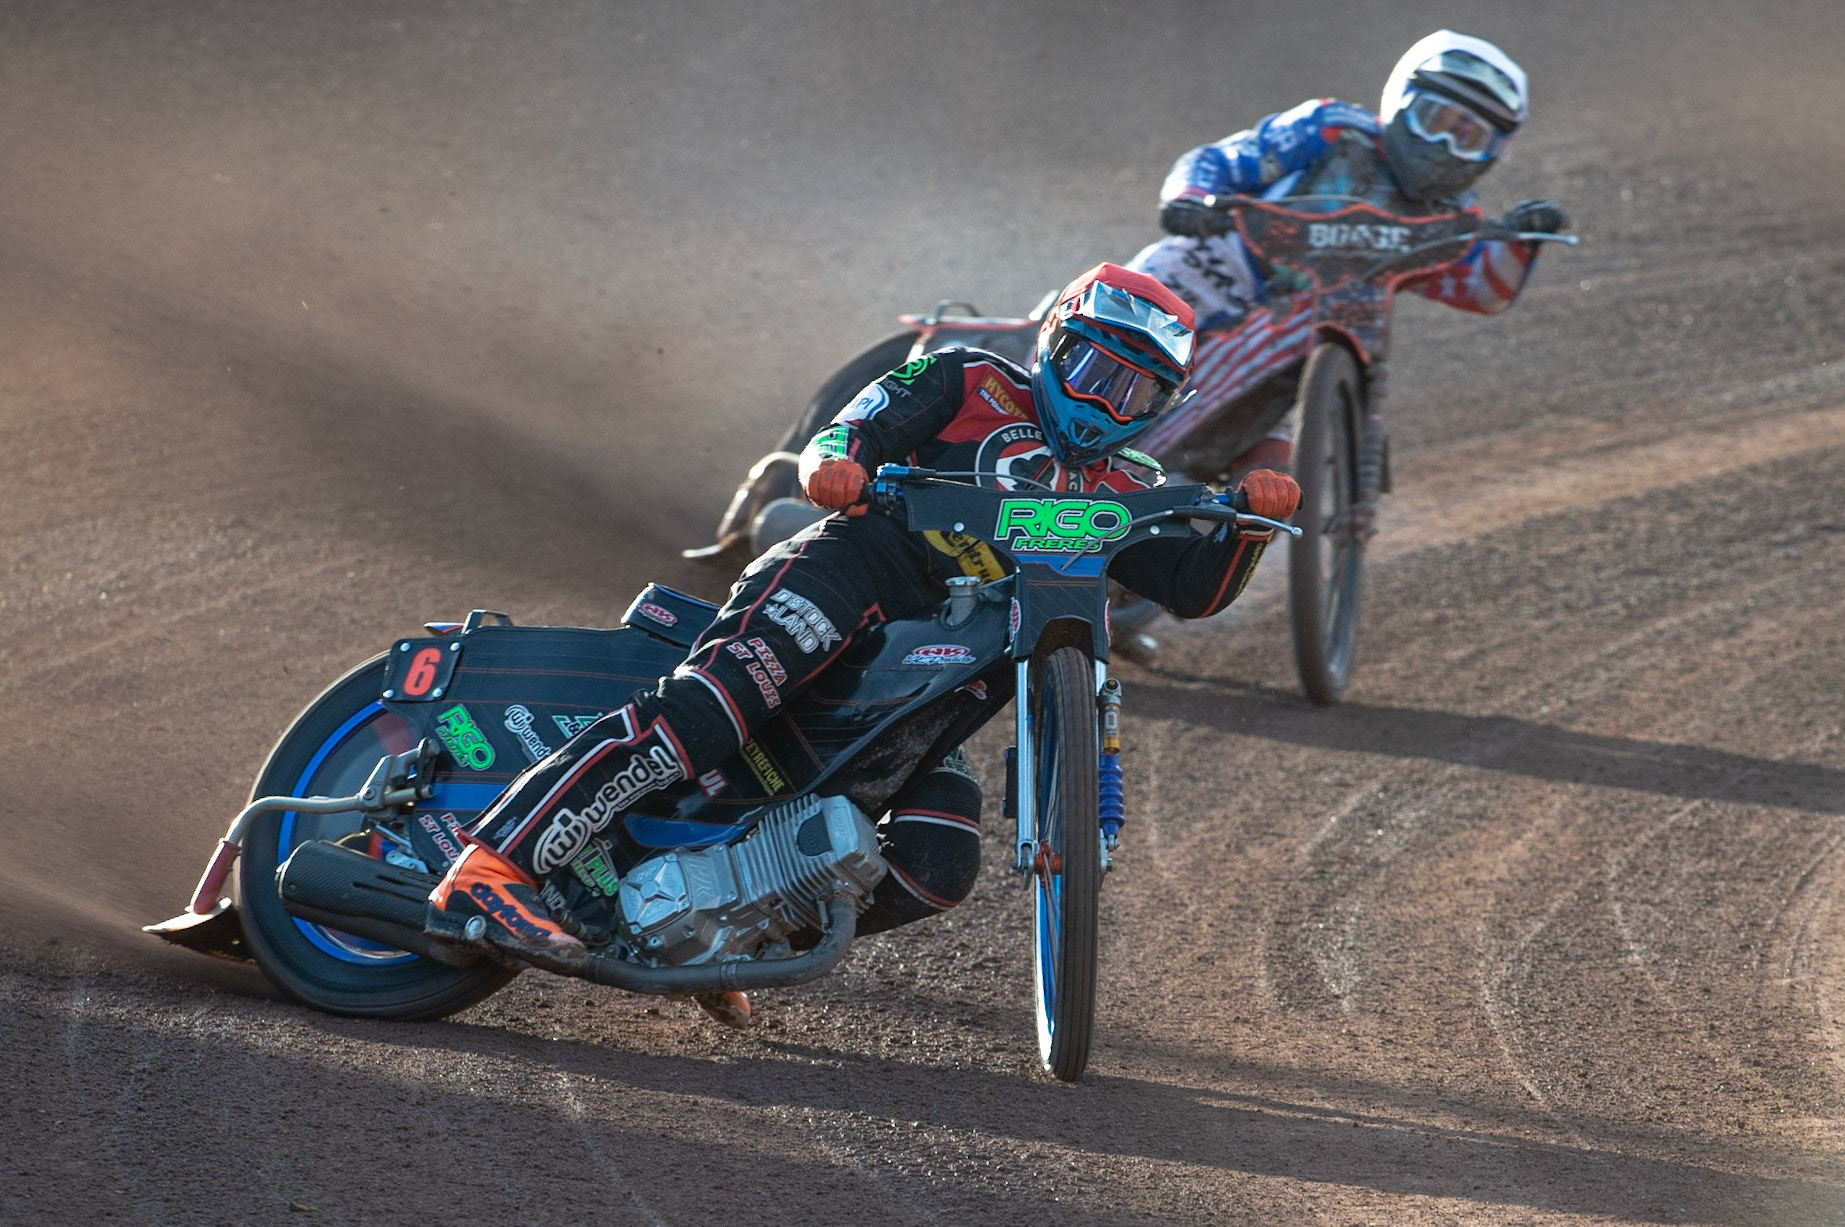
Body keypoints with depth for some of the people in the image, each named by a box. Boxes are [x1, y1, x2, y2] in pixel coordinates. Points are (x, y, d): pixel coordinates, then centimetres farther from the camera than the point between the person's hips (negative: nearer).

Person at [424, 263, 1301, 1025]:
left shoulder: (1123, 492, 25)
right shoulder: (970, 386, 11)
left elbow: (1194, 589, 16)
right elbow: (856, 429, 1)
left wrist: (1250, 519, -4)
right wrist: (832, 462, -24)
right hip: (854, 573, -6)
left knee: (938, 868, -14)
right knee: (712, 708, -32)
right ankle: (488, 870, -39)